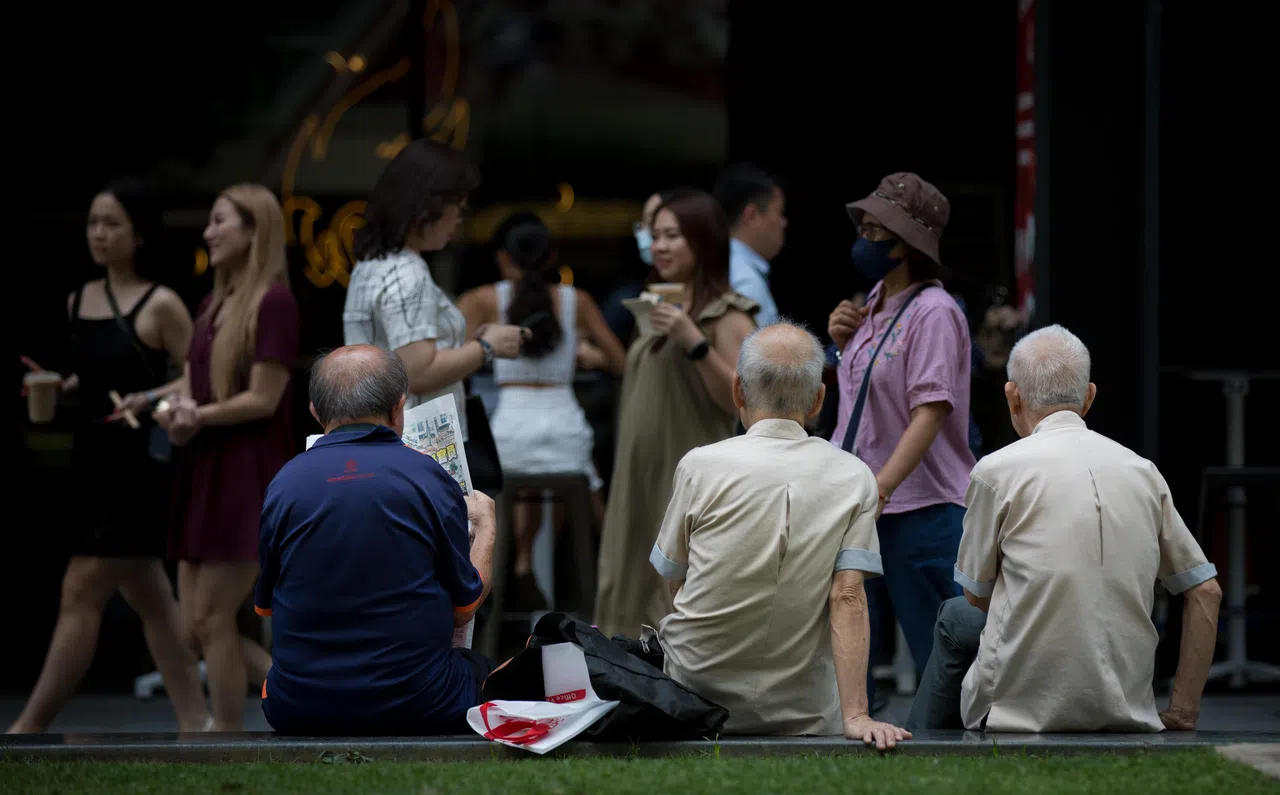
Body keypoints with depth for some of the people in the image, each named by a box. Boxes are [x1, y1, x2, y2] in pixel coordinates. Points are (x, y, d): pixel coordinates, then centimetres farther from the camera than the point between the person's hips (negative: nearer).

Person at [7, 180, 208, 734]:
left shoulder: (161, 305, -9)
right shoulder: (79, 301, 10)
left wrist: (150, 399, -23)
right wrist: (55, 387, 5)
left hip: (138, 464, -7)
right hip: (91, 460, 8)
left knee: (82, 592, -8)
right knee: (147, 597, 12)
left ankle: (31, 726, -6)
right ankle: (194, 720, 19)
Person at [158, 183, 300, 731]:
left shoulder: (273, 301, -11)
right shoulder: (212, 304, 16)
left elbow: (263, 399, -16)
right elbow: (189, 386, 16)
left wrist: (199, 417, -11)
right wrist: (175, 414, -5)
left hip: (247, 476, -9)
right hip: (203, 473, 9)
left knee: (211, 617, -8)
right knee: (193, 623, 7)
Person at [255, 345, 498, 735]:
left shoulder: (283, 484, -3)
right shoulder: (431, 480, -8)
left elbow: (264, 606, 10)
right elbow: (463, 610, 1)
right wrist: (486, 525, 19)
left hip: (299, 713, 2)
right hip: (416, 710, -2)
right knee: (478, 666, 30)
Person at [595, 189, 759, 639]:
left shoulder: (728, 316, -6)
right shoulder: (664, 311, 16)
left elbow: (742, 401, -15)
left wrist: (695, 344, -23)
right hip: (643, 483, 8)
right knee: (638, 599, 7)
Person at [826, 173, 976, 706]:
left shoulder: (934, 312, -12)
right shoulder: (874, 305, 12)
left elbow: (930, 413, -20)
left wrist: (879, 489, -28)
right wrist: (843, 340, 8)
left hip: (921, 506, -8)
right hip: (861, 504, 8)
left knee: (941, 659, -2)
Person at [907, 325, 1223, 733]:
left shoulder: (998, 470, -8)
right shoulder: (1143, 471, 5)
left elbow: (978, 596, 4)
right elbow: (1206, 592, 7)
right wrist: (1181, 713, 9)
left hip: (1022, 710, -4)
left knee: (956, 617, 29)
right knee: (957, 619, 30)